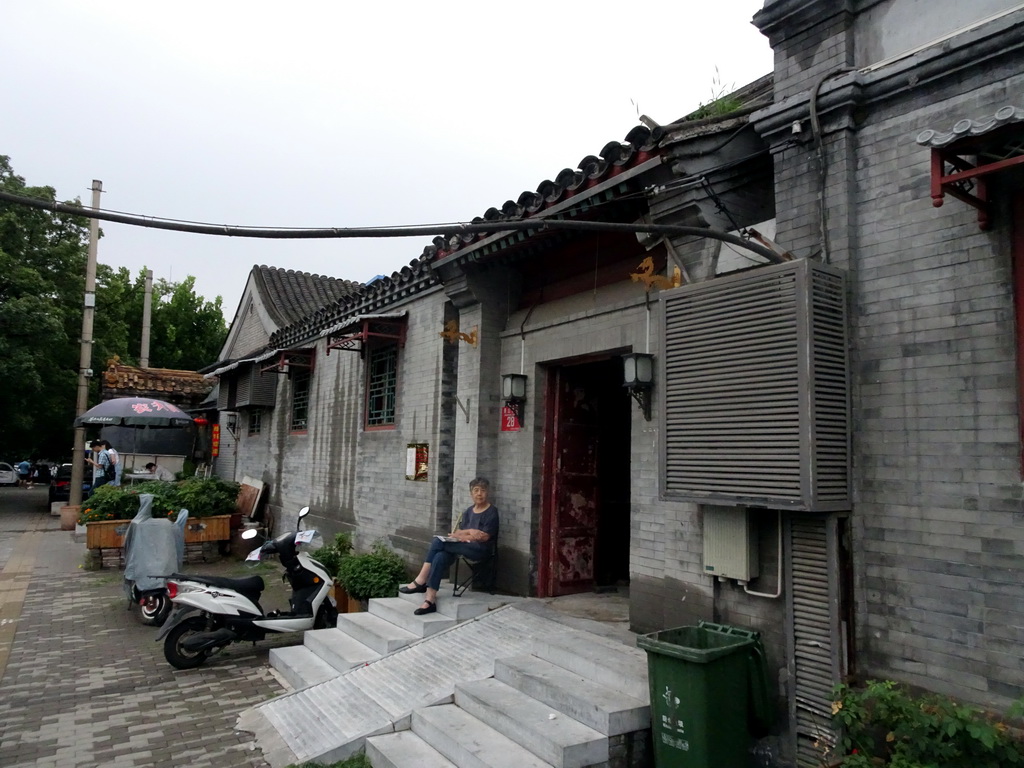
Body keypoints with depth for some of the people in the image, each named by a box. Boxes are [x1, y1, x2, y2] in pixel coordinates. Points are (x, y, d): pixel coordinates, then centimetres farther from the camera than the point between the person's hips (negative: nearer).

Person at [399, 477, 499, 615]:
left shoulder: (491, 512, 1)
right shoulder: (469, 511, 20)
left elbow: (485, 537, -8)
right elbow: (457, 533, 13)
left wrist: (464, 535, -6)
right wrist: (469, 532, -7)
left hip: (480, 549, -6)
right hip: (465, 547, 6)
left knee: (438, 541, -24)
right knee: (440, 557, -29)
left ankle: (420, 581, -18)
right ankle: (430, 601, -34)